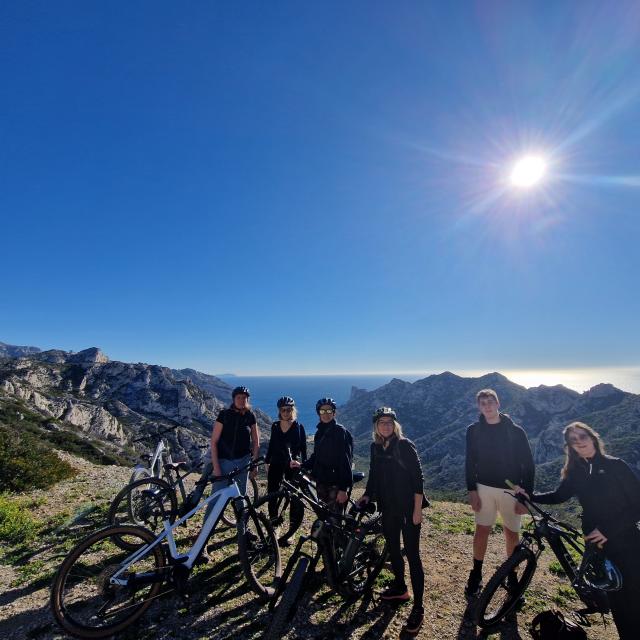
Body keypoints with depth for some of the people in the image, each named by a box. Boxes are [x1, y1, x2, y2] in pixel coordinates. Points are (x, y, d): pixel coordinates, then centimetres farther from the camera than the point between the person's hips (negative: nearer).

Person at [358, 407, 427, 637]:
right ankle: (399, 588, 42)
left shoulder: (405, 446, -15)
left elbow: (418, 478, -14)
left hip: (408, 508, -6)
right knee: (392, 549, 20)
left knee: (412, 555, 1)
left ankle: (418, 608, 14)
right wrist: (366, 495, -1)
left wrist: (417, 509, -15)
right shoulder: (375, 447, 1)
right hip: (388, 507, 6)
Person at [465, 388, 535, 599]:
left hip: (511, 490, 0)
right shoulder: (474, 431, -4)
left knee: (512, 533, 11)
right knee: (482, 530, 4)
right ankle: (476, 575, 21)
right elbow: (470, 463, 0)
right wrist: (472, 490, -4)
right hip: (484, 488, 1)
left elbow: (528, 464, -4)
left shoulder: (516, 431, -8)